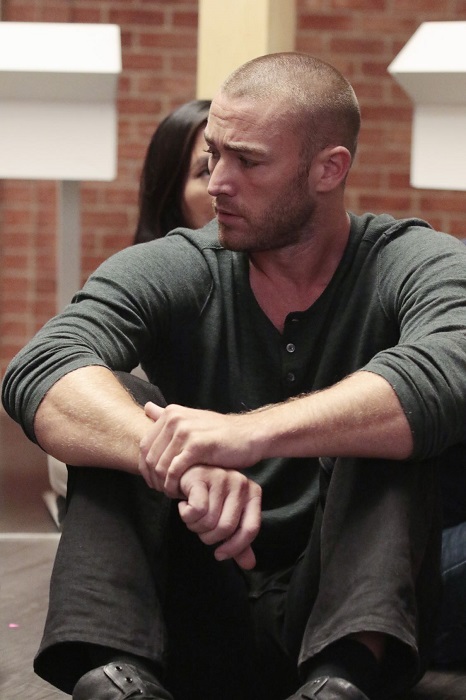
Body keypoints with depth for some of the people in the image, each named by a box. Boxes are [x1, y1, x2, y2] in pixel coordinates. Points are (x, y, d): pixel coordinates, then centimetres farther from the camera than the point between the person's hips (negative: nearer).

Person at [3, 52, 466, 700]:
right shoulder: (174, 271, 0)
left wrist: (253, 432, -41)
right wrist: (182, 461, -39)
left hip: (346, 614, -2)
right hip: (197, 618, 2)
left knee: (392, 425, -22)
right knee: (119, 403, -16)